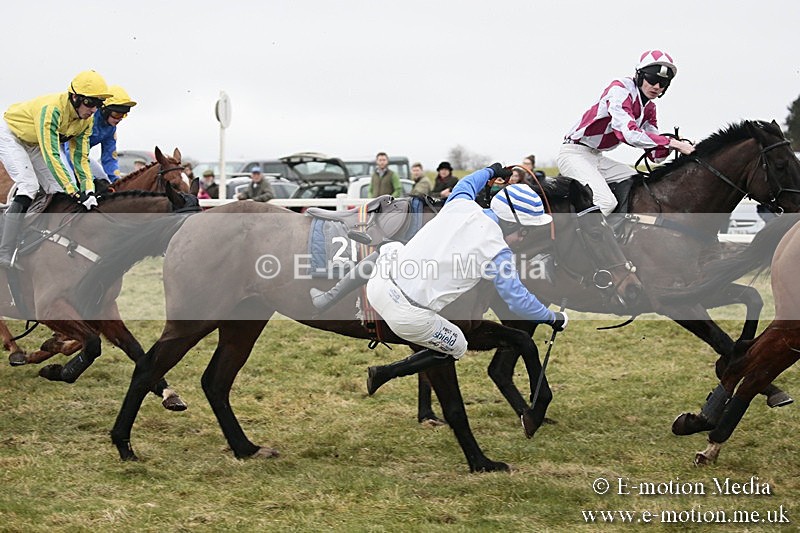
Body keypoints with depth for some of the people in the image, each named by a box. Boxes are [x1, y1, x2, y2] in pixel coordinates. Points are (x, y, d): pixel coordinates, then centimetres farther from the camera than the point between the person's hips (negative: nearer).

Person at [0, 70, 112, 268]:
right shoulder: (52, 109, -39)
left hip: (36, 144, 8)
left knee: (59, 190, -3)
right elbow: (51, 155, -43)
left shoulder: (86, 120, -15)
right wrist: (74, 191, -45)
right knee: (29, 186, -24)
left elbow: (80, 156, -11)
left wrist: (88, 190, -25)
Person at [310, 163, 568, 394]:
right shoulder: (498, 252, -8)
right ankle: (384, 373, 12)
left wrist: (491, 171, 48)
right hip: (410, 318, -5)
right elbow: (517, 299, -1)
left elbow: (465, 184, 29)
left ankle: (326, 299, 33)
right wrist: (553, 318, 14)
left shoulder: (461, 205, 3)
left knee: (388, 249, 38)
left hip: (380, 287, 5)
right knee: (456, 349, 24)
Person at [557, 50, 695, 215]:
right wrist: (673, 143, -30)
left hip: (597, 158, 10)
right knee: (606, 202, -29)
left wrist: (674, 145, -14)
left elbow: (656, 155, 9)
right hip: (574, 153, -10)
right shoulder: (620, 89, -18)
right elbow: (629, 133, -32)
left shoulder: (649, 108, 10)